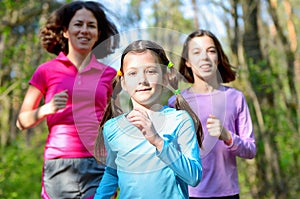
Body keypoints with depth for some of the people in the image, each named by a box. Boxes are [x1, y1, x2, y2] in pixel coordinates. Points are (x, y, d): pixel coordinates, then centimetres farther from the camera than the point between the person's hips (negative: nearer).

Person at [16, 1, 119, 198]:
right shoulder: (47, 71, 6)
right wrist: (48, 108, -10)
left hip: (98, 166, 1)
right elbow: (22, 121, 7)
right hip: (59, 166, 0)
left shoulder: (109, 74, 10)